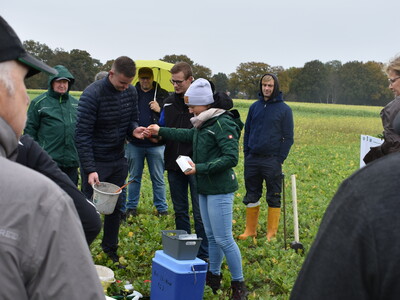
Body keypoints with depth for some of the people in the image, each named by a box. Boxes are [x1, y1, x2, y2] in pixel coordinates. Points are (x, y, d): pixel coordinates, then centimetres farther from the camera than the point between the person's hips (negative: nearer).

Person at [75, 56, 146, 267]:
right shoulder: (92, 94, -20)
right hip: (95, 162, -6)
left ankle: (110, 248, 31)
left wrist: (134, 129, -15)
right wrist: (90, 169, -26)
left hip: (118, 160, 6)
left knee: (115, 206, 14)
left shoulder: (131, 92, -1)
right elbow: (82, 135, -21)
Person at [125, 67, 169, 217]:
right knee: (134, 177, 12)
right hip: (135, 144, 1)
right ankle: (131, 207, 23)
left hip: (156, 144, -1)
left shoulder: (163, 95, 3)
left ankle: (162, 208, 17)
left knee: (158, 179, 7)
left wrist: (160, 110, -15)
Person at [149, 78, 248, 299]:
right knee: (211, 236, 17)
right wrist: (160, 131, 29)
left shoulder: (222, 125, -17)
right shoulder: (203, 125, 9)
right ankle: (214, 276, 30)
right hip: (205, 188, 9)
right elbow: (187, 135, 29)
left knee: (223, 239, -5)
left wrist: (199, 168, -22)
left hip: (220, 190, -9)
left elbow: (231, 158, -24)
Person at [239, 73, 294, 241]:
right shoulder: (254, 107, 9)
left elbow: (288, 138, -2)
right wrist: (246, 154, 6)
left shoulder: (284, 109, -2)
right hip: (252, 159, 4)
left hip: (272, 160, -4)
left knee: (274, 198, 4)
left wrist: (280, 159, -10)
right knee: (251, 196, 10)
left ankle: (272, 233, 11)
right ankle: (250, 230, 21)